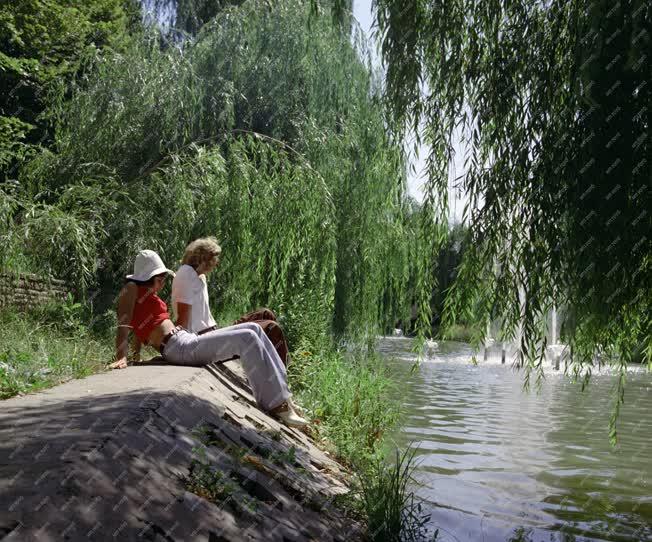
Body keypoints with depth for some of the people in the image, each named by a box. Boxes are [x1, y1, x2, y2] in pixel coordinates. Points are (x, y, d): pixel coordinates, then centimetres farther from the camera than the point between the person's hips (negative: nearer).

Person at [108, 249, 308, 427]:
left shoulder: (147, 294, 25)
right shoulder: (131, 289, -1)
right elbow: (123, 325, -15)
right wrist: (121, 358, -27)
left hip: (188, 340, 10)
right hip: (178, 348, -10)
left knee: (253, 329, 4)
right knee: (246, 338, -20)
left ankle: (280, 390, 2)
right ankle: (275, 404, -18)